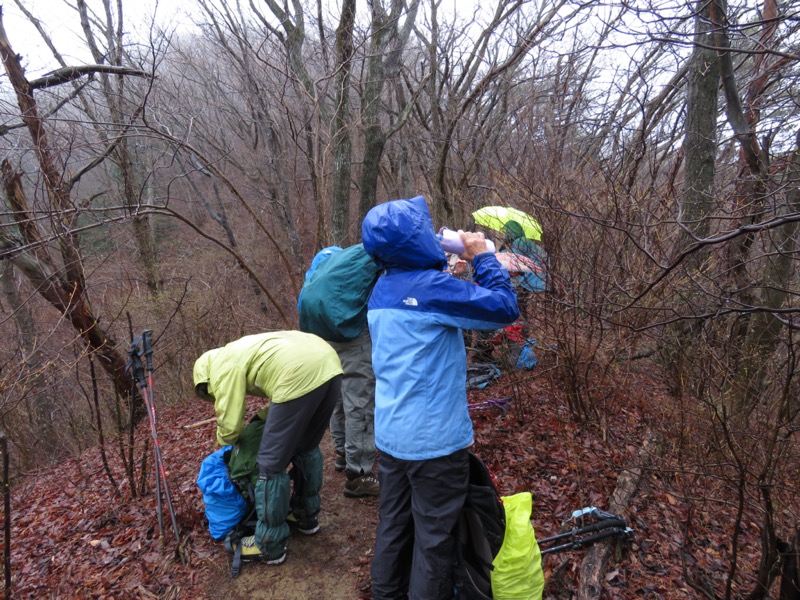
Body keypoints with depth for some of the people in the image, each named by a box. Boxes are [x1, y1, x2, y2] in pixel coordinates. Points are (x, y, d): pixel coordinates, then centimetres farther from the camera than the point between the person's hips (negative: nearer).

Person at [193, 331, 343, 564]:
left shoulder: (222, 367, 11)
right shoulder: (240, 351, 36)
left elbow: (230, 424, 10)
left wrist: (223, 444, 32)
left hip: (301, 376, -10)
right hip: (329, 363, 10)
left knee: (271, 463, 5)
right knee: (307, 447, 27)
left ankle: (269, 547, 18)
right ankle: (306, 517, 43)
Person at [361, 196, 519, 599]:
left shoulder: (382, 290, 6)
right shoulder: (433, 286, -19)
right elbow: (505, 309, -14)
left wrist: (451, 268, 13)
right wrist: (483, 257, -3)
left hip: (390, 434, 8)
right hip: (434, 438, -8)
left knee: (393, 525, 20)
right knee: (433, 536, 9)